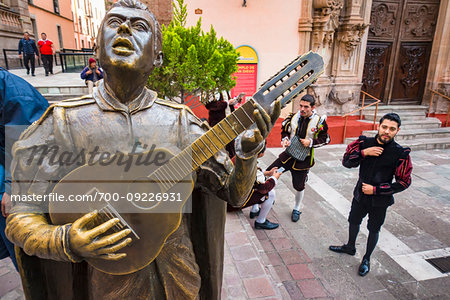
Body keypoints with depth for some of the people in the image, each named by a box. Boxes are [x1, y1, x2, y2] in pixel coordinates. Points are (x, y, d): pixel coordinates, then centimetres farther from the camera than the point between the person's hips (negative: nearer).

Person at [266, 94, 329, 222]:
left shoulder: (319, 121, -10)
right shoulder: (293, 117, -3)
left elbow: (325, 139, -2)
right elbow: (285, 131, 11)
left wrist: (311, 142, -17)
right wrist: (284, 140, -10)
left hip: (303, 159, -3)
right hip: (288, 154, 3)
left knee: (299, 186, 6)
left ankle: (296, 209, 35)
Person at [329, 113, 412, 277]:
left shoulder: (401, 154, -18)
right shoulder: (364, 143, -11)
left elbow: (403, 182, -12)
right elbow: (346, 162, -10)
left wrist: (376, 189, -18)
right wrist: (363, 153, -26)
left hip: (380, 200, -3)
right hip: (360, 194, 3)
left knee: (373, 229, 14)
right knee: (353, 221, 22)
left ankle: (366, 259, 38)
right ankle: (350, 247, 49)